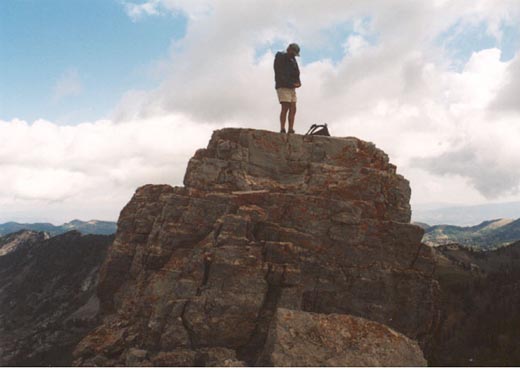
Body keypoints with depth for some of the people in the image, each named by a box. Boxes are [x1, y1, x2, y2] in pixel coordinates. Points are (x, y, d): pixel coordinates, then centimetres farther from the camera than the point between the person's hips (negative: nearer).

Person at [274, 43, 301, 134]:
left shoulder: (293, 60, 18)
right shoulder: (280, 59, -6)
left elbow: (296, 74, 20)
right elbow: (280, 76, -15)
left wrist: (298, 82, -2)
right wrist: (292, 83, -20)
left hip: (292, 88, 8)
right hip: (283, 87, -8)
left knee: (293, 109, -3)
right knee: (285, 108, -17)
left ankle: (291, 130, -7)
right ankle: (282, 130, -20)